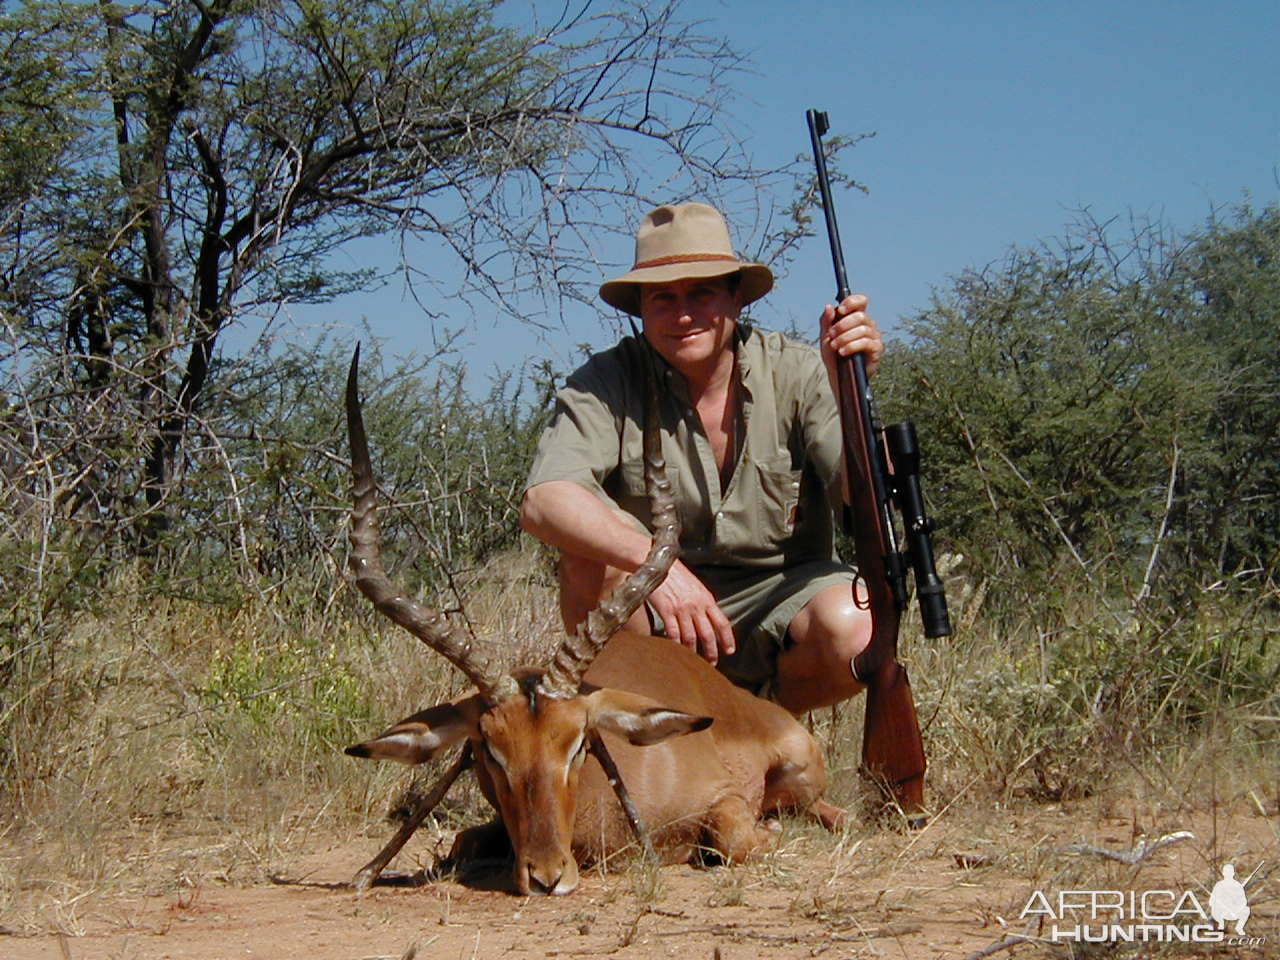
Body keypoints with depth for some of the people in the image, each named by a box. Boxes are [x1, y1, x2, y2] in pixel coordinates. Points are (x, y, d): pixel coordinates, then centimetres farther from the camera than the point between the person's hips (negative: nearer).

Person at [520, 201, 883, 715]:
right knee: (593, 543, -29)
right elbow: (544, 501, -26)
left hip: (778, 591, 1)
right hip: (654, 610, 0)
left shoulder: (795, 372, -9)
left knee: (852, 629, -31)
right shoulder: (607, 382, -10)